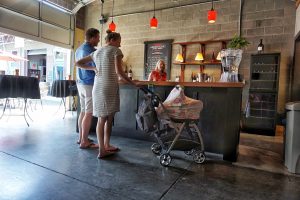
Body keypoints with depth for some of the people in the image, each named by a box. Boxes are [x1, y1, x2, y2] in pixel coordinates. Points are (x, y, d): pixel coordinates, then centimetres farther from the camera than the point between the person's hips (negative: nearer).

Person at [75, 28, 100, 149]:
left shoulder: (79, 49, 14)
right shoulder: (92, 51, -15)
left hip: (80, 83, 9)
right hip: (90, 84, -9)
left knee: (83, 111, 14)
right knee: (89, 114, -4)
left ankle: (81, 138, 21)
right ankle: (84, 142, 1)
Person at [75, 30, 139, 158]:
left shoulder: (96, 52, 18)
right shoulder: (116, 50, -1)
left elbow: (78, 63, 20)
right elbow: (119, 72, -13)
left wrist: (92, 69, 20)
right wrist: (133, 83, -7)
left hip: (98, 87, 7)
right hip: (110, 86, -7)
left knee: (101, 118, 8)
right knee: (108, 118, 2)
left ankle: (106, 146, 16)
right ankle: (103, 149, 9)